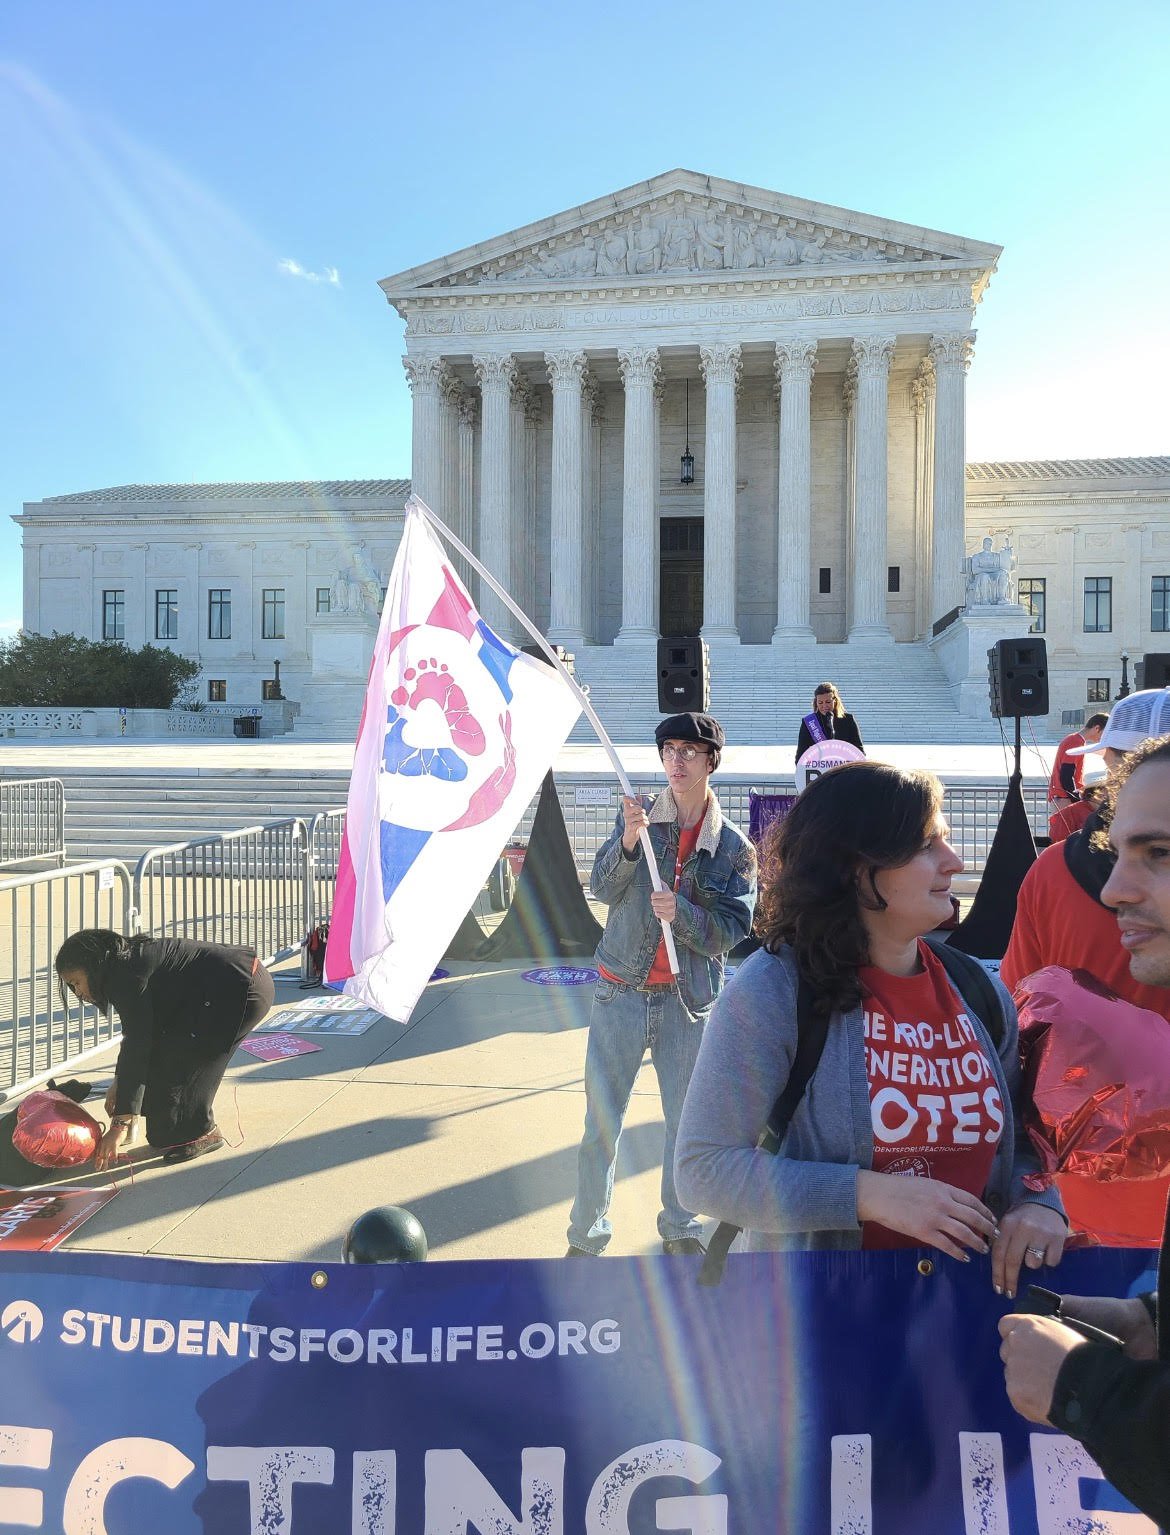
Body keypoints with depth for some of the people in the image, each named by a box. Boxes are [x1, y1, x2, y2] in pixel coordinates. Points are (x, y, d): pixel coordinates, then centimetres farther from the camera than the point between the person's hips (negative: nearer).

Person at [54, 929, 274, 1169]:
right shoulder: (127, 962, 14)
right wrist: (119, 1082, 32)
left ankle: (201, 1132, 9)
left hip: (242, 990, -11)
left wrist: (120, 1124, -21)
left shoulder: (127, 977, -16)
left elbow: (137, 1047, -21)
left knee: (176, 1062, -7)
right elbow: (137, 1035, 27)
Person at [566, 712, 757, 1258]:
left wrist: (681, 913, -22)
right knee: (602, 1118, 4)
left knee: (686, 1118, 13)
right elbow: (603, 889, -10)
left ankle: (680, 1228, 32)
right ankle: (586, 1233, 20)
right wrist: (628, 840, -26)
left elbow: (733, 928, -6)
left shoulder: (733, 846, -1)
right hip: (621, 992, 0)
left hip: (688, 1000, 1)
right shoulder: (635, 817, 0)